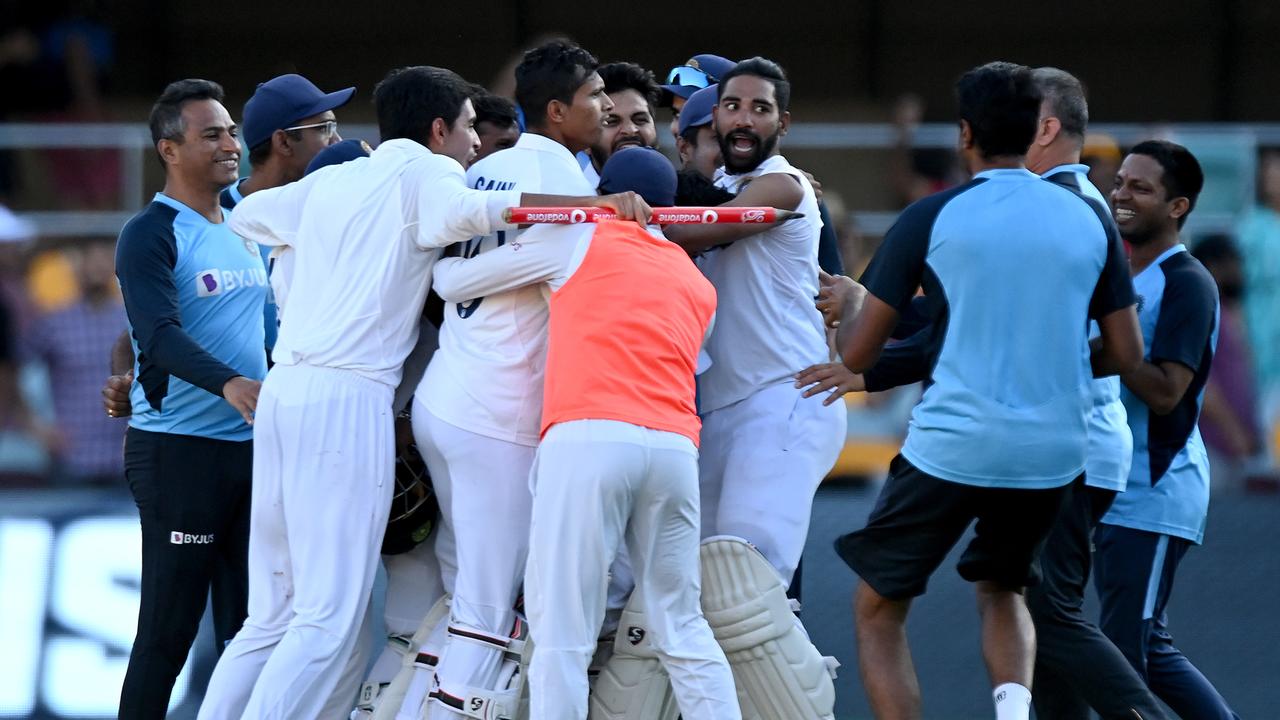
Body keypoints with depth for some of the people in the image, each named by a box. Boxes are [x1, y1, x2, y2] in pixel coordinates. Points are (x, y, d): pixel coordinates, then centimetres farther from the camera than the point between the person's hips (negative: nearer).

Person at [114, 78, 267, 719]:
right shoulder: (151, 236, -7)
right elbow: (160, 335, -22)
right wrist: (229, 383, -38)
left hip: (253, 447, 7)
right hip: (180, 448, -7)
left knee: (249, 623, 8)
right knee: (169, 628, -7)